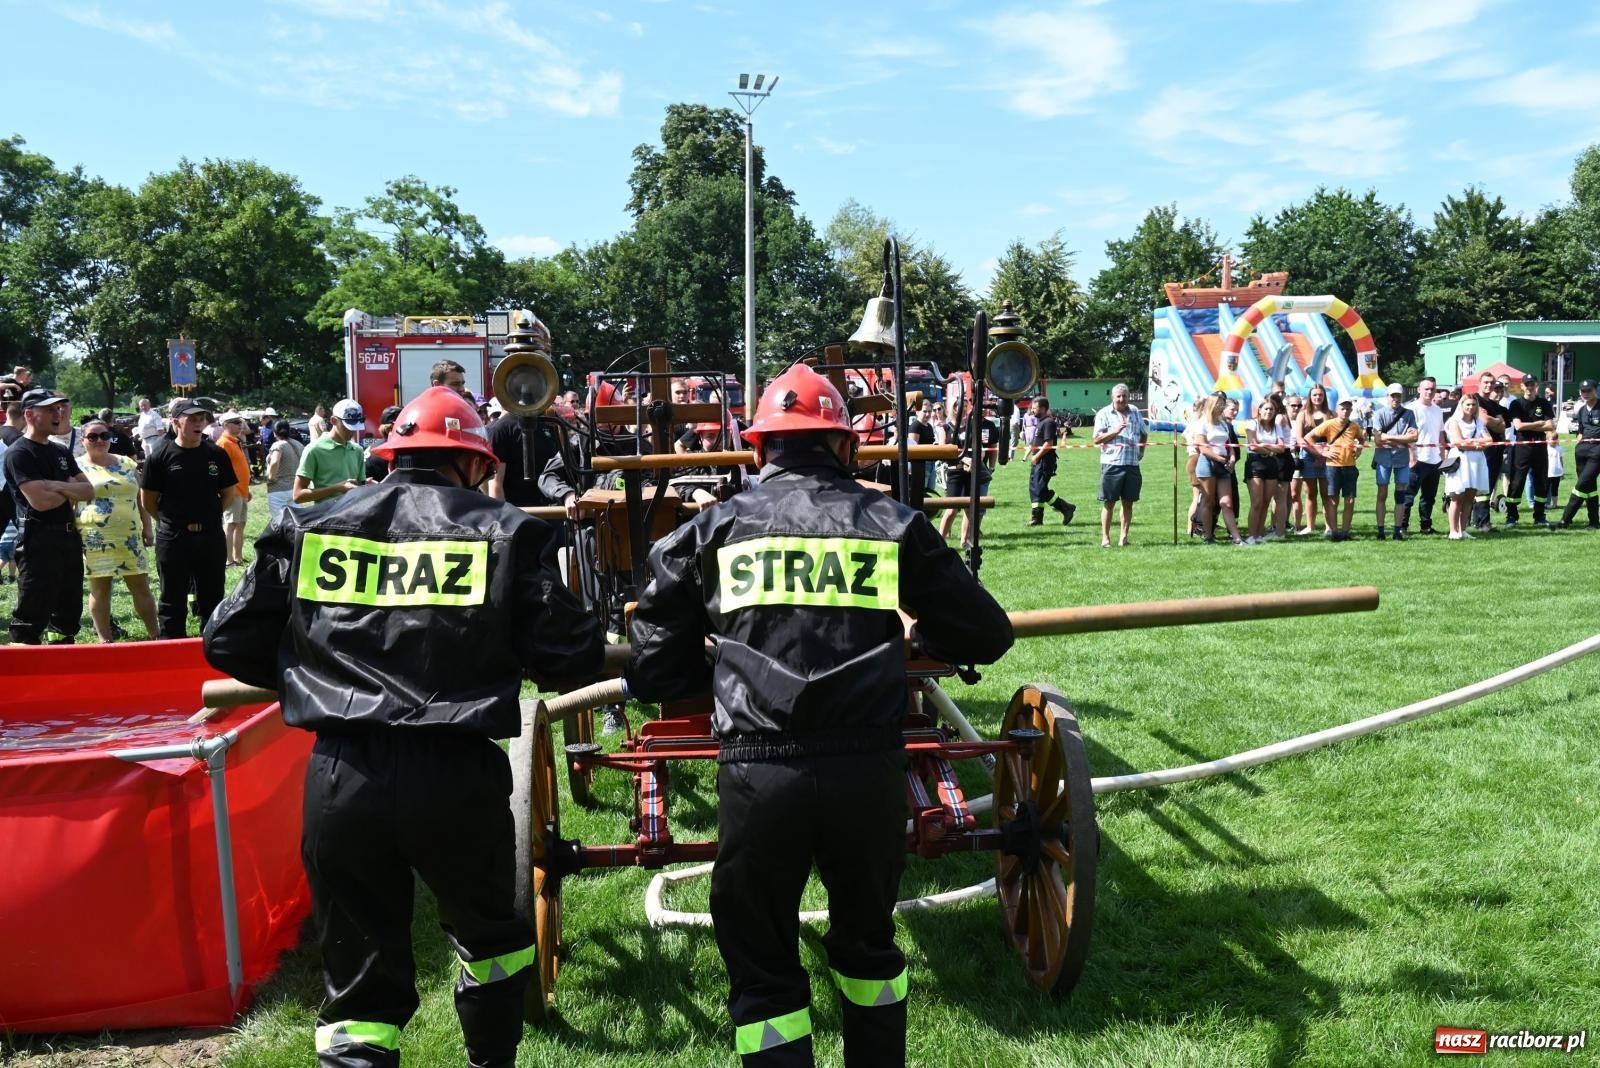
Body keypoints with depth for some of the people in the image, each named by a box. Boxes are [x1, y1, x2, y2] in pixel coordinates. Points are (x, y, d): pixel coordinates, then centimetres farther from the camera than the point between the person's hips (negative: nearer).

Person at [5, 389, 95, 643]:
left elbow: (89, 491, 8)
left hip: (69, 536, 8)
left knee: (69, 611, 15)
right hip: (39, 540, -8)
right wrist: (71, 491, -1)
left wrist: (57, 486, -10)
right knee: (32, 615, -6)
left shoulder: (61, 451, 15)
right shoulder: (19, 453, -10)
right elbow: (40, 500, -20)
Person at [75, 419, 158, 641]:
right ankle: (105, 639, 11)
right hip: (95, 538, -3)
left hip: (129, 536, 3)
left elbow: (140, 498, 16)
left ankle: (155, 633, 12)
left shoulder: (127, 463, 13)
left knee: (141, 585, 5)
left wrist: (147, 527, 11)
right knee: (100, 588, 2)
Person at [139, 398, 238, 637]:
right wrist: (170, 519, 3)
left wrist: (209, 515, 7)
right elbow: (148, 500, 1)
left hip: (211, 535, 2)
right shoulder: (161, 457, -5)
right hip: (173, 537, -2)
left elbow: (229, 493, 11)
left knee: (212, 598, 11)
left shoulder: (217, 454, 2)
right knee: (173, 600, 8)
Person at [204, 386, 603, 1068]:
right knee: (487, 932, 26)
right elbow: (569, 658, -4)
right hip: (458, 775, -1)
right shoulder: (502, 530, 1)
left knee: (358, 973, 16)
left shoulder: (309, 525, 9)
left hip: (339, 777, 2)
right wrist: (591, 650, 20)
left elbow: (230, 642, 10)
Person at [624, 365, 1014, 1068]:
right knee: (867, 939, 26)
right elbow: (985, 635, 10)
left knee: (762, 967, 16)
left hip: (757, 774, -1)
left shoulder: (714, 529, 6)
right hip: (869, 768, 2)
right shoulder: (893, 523, 7)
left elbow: (653, 671, 4)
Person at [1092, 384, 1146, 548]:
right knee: (1108, 502, -1)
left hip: (1132, 464, 4)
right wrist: (1115, 431, -18)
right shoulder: (1104, 414, 0)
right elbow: (1097, 439, -6)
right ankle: (1105, 537, 4)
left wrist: (1142, 450, 12)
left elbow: (1144, 433, 26)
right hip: (1112, 464, -4)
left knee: (1128, 502, 7)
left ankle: (1124, 536, 13)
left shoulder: (1135, 412, 13)